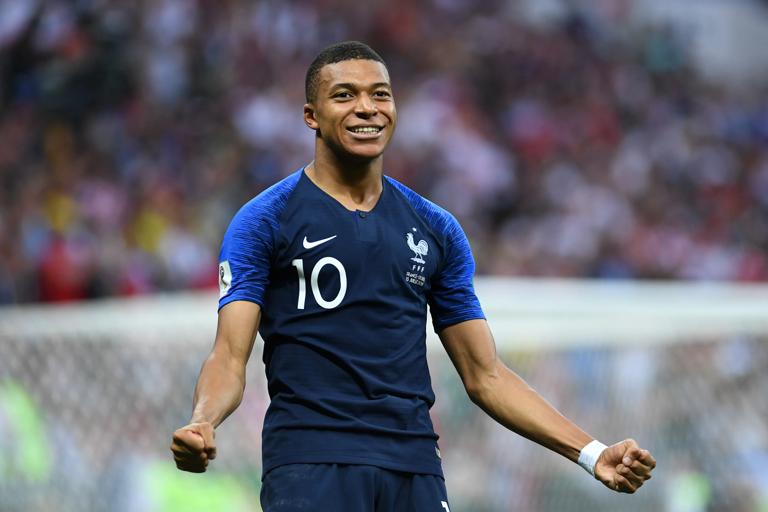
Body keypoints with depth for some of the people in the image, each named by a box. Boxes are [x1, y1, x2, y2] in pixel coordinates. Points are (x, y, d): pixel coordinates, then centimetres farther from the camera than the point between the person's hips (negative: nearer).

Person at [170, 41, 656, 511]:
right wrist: (202, 423, -28)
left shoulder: (436, 229, 14)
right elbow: (230, 356, -6)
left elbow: (485, 375, 15)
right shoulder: (265, 220, 1)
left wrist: (592, 453, 6)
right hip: (310, 460, -4)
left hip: (415, 470, 4)